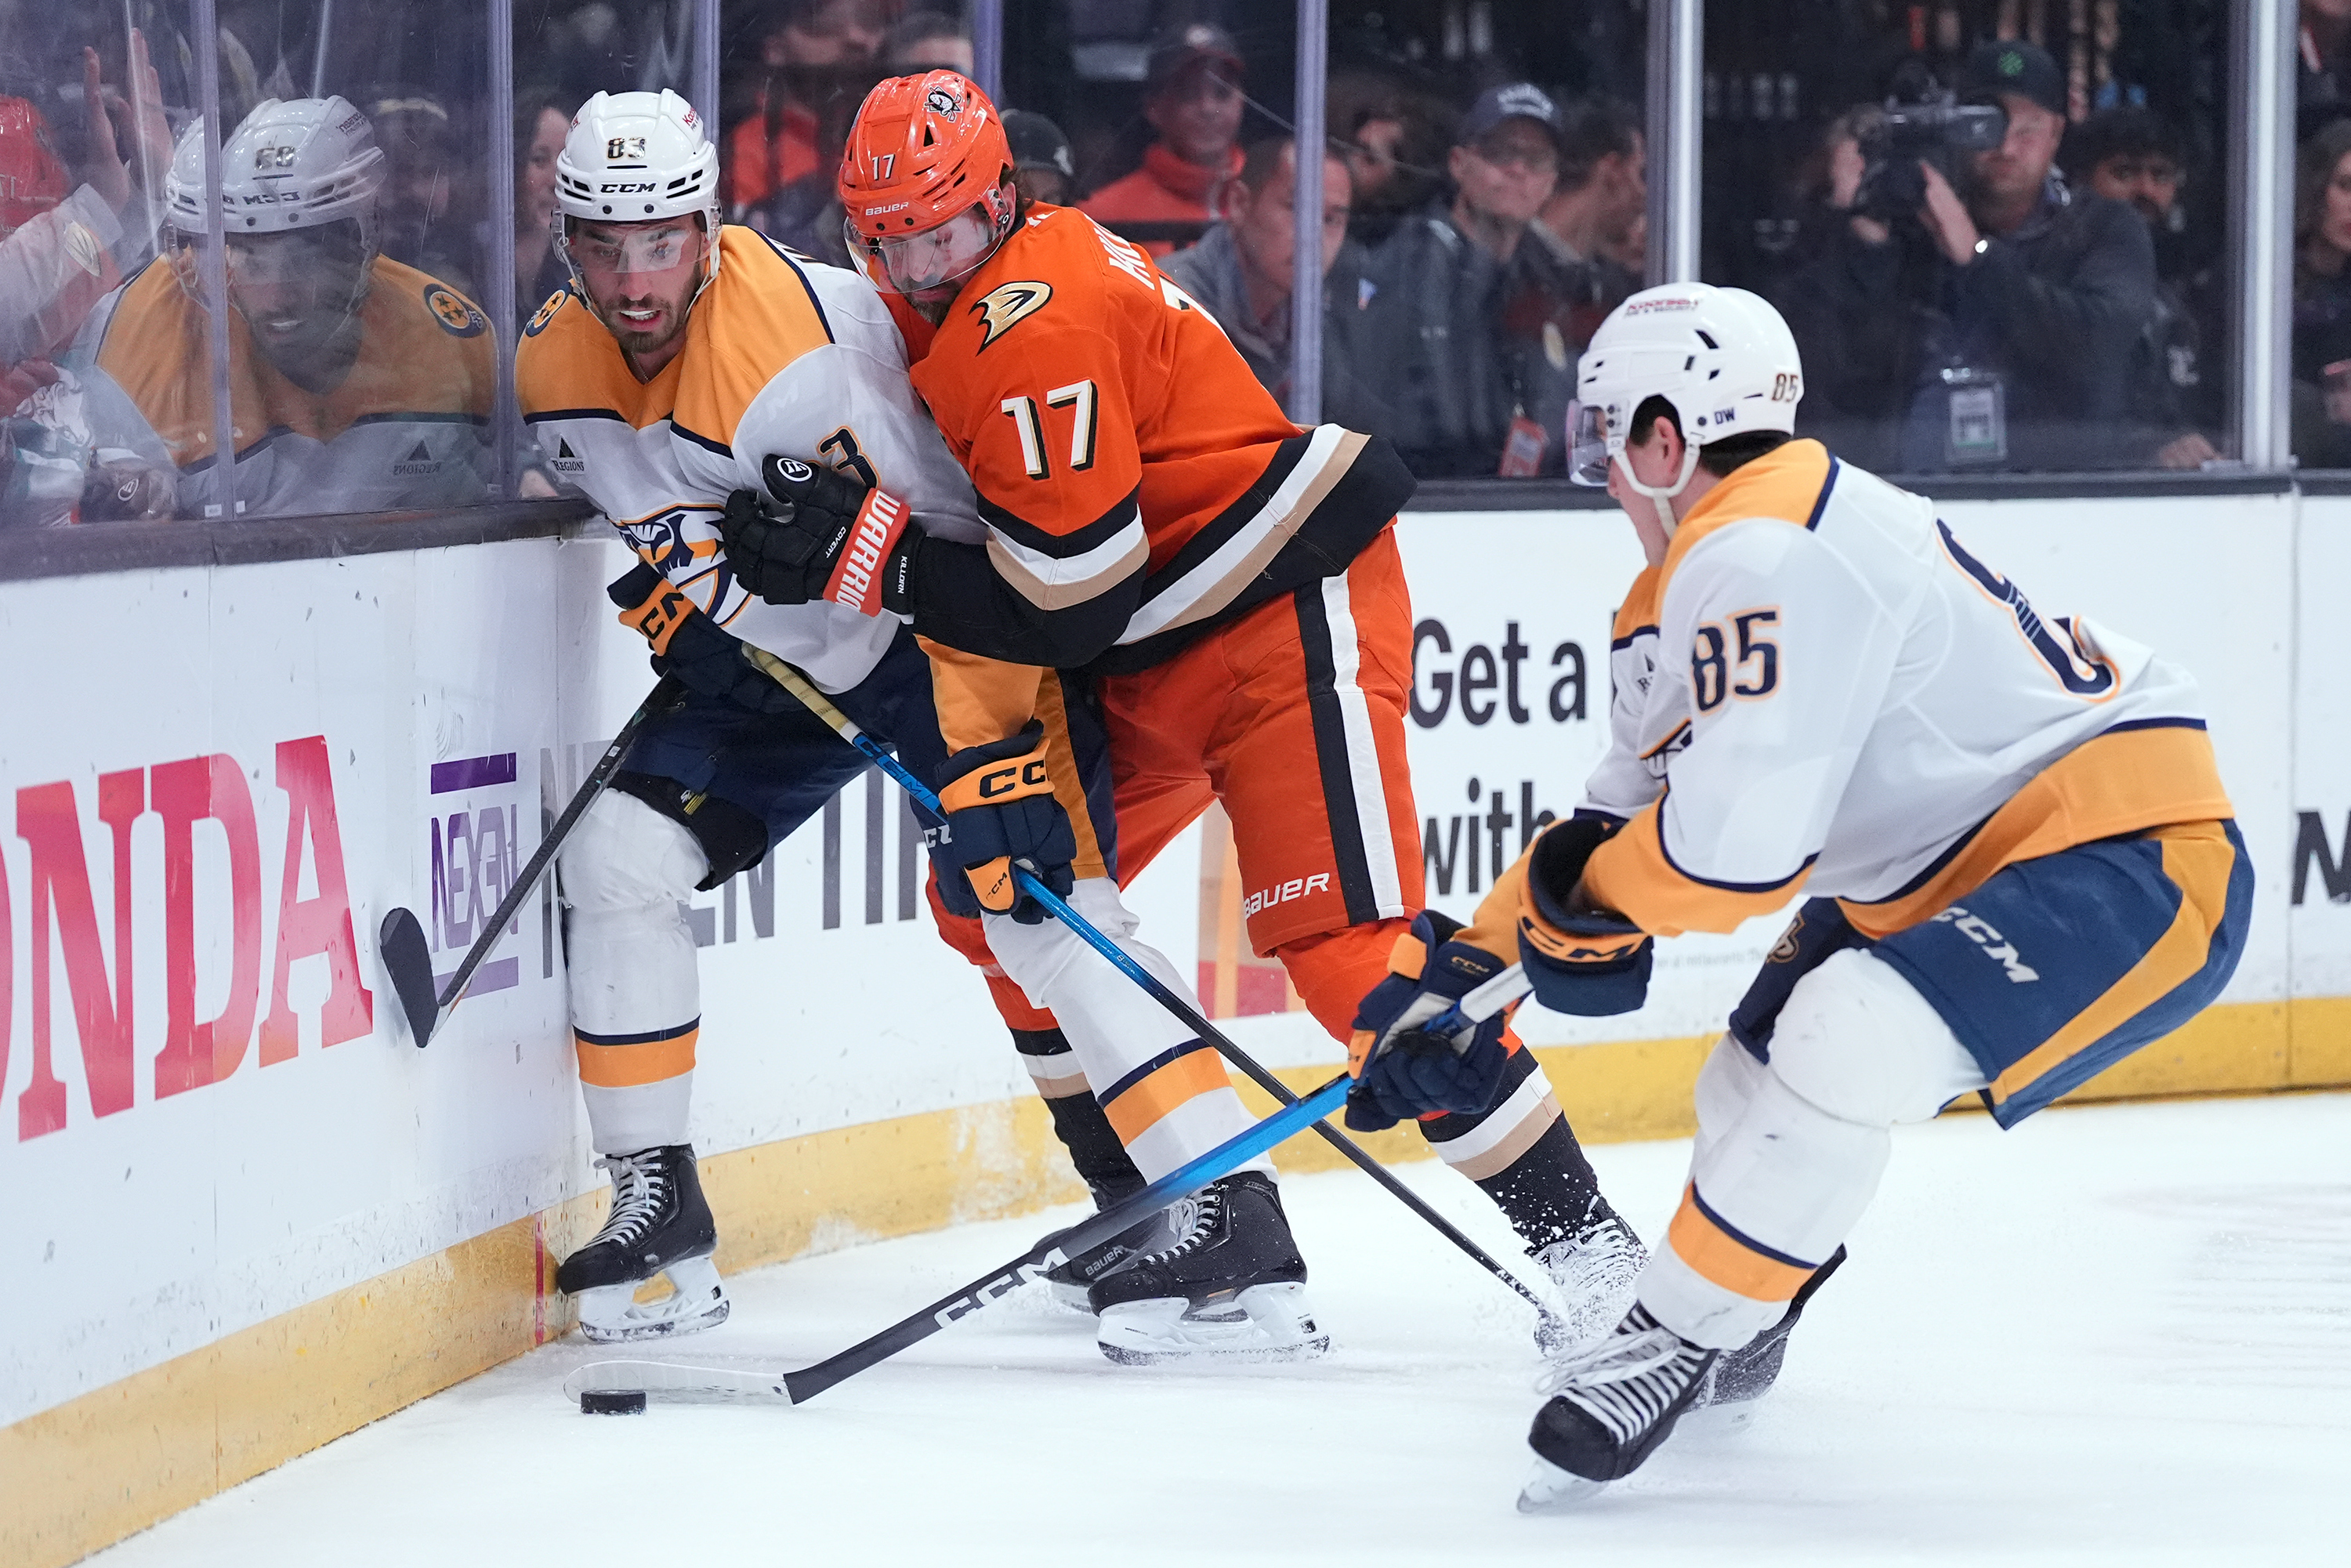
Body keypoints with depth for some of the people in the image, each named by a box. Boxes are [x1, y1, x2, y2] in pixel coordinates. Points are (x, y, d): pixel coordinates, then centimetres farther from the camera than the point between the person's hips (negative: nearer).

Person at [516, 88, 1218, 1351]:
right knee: (619, 855, -9)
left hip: (939, 631, -7)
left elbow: (944, 556, -29)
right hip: (773, 664, 7)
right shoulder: (555, 365, -9)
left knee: (1031, 905, -19)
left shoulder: (802, 335, -30)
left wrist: (1000, 757, -31)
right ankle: (657, 1212, 0)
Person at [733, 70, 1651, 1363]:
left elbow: (1067, 598, -26)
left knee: (1338, 941, -18)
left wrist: (884, 571, -20)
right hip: (1155, 651, 11)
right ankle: (1220, 1221, 3)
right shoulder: (945, 310, 7)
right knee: (1009, 885, 3)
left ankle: (1575, 1230, -10)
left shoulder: (1037, 322, -23)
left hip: (1286, 608, -11)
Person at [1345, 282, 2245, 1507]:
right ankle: (1736, 1337, 46)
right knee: (1753, 1081, 20)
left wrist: (1588, 893, -9)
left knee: (1840, 1046, -30)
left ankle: (1678, 1342, -15)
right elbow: (1622, 821, 21)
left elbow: (1732, 846, -29)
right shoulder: (1699, 580, 11)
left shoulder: (1765, 562, -22)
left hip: (2133, 860, -11)